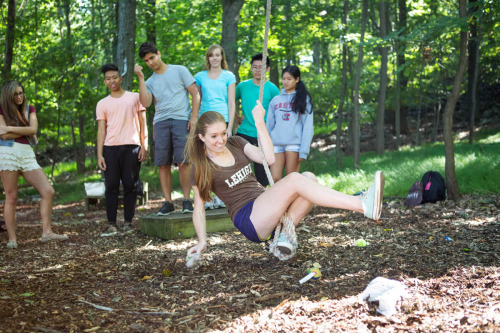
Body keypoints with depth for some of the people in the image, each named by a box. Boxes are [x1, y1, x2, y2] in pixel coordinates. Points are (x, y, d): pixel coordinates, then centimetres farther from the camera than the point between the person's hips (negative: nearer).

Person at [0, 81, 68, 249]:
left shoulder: (29, 109, 14)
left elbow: (33, 129, -4)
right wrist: (26, 131, -2)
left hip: (27, 155, 4)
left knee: (48, 191, -6)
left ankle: (46, 232, -3)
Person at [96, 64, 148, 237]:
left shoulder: (134, 97, 11)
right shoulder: (102, 104, 15)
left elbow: (143, 123, 9)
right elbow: (101, 130, 10)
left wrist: (144, 146, -1)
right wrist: (99, 155, 1)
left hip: (131, 146, -1)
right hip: (110, 148, 1)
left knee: (130, 186, -1)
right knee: (111, 187, -2)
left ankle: (128, 222, 6)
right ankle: (111, 225, 0)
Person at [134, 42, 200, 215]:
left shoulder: (179, 70, 10)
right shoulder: (150, 82, 18)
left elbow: (195, 93, 6)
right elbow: (146, 103, 0)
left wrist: (194, 116, -5)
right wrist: (141, 78, -1)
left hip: (181, 120, -3)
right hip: (160, 122, 4)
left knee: (183, 161, -10)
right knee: (163, 164, -1)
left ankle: (187, 200, -4)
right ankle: (168, 202, 4)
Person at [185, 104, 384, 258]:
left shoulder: (235, 143, 15)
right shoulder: (200, 169, 2)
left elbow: (269, 159, 2)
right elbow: (199, 208, 4)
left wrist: (260, 123, -4)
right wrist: (202, 242, -7)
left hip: (268, 210, 7)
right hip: (249, 218, -7)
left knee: (309, 177, -19)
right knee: (294, 179, -29)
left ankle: (284, 234, -22)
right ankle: (363, 206, -41)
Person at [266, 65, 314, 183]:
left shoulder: (303, 99, 7)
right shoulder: (275, 100, 17)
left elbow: (307, 126, 0)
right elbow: (269, 125, 17)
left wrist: (304, 150, -9)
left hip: (294, 144, -3)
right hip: (277, 144, 3)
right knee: (274, 179, -5)